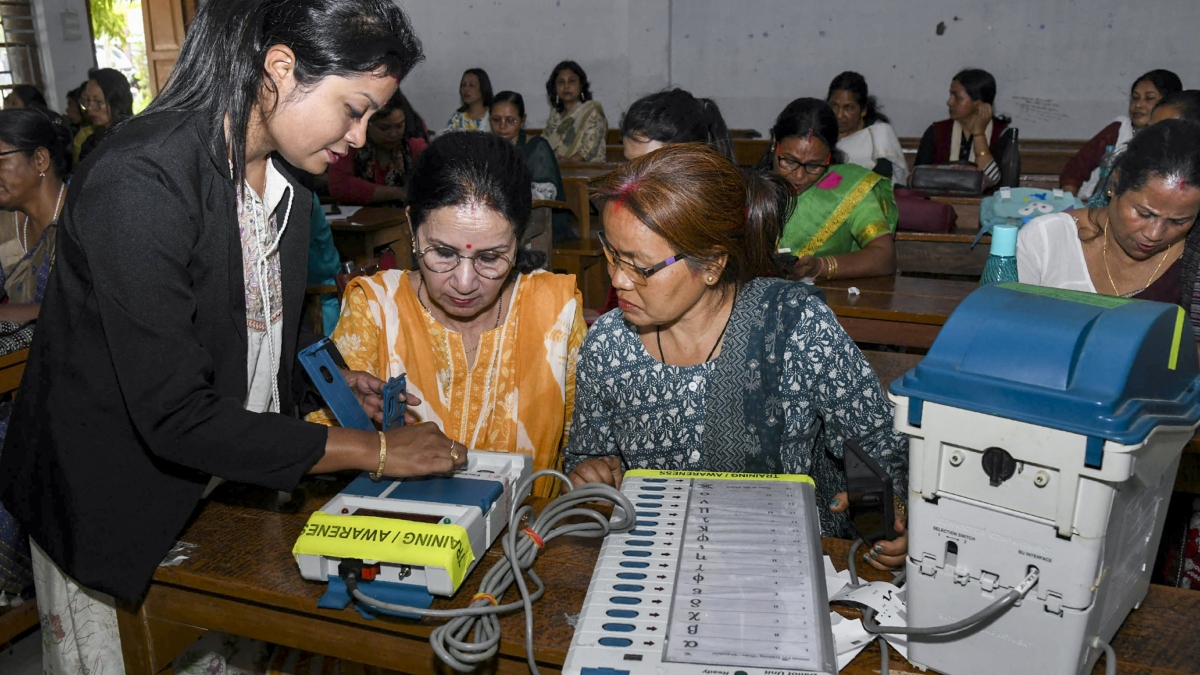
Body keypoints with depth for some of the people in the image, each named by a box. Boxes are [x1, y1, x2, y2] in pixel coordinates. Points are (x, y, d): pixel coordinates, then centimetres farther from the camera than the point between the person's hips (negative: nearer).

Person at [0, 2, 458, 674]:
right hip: (111, 502, -6)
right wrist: (374, 450, -26)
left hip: (223, 474, 7)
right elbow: (175, 415, -30)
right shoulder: (139, 181, -29)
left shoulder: (288, 178, -3)